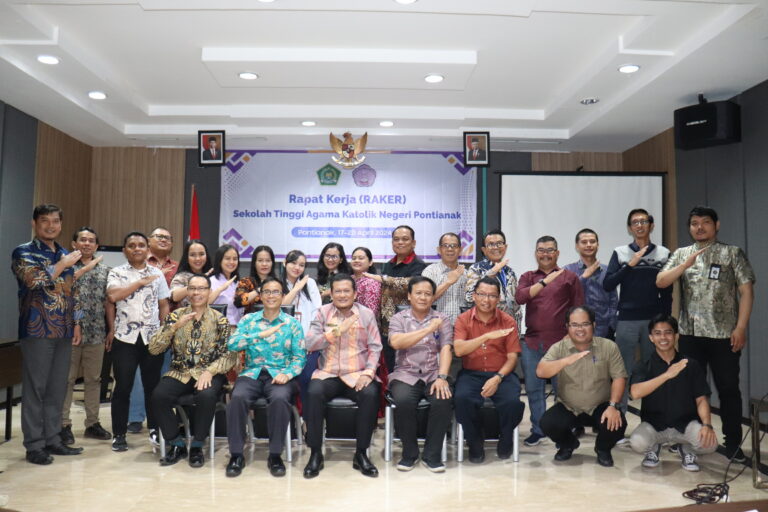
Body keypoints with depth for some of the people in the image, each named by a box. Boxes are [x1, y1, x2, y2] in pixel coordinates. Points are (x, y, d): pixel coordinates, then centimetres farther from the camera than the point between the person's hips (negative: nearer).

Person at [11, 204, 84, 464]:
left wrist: (76, 326, 14)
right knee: (35, 389, -1)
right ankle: (34, 445, 7)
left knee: (57, 389, 9)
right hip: (37, 331, -6)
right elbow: (35, 281, -20)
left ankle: (53, 439, 19)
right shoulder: (23, 252, -2)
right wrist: (63, 265, -9)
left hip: (63, 332, 6)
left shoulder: (65, 255, 16)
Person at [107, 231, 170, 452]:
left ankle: (154, 429, 21)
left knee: (153, 384, 7)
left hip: (152, 337, 2)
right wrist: (142, 282, -12)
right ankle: (119, 434, 14)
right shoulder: (117, 273, 4)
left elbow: (164, 305, 11)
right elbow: (113, 296, -15)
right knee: (123, 386, 2)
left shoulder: (157, 274, 10)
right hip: (125, 337, -2)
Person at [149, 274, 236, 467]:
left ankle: (197, 446, -9)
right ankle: (176, 444, -3)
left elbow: (229, 355, -3)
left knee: (206, 396, -33)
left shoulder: (220, 320, 2)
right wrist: (175, 326, -15)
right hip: (179, 374, 2)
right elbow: (153, 349, -1)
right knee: (158, 396, -26)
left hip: (208, 374, -2)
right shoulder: (176, 316, 7)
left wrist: (210, 371, -19)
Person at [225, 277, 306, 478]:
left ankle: (275, 455, -17)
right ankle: (236, 454, -14)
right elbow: (232, 344, -5)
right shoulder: (248, 320, 11)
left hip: (280, 375, -1)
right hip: (252, 373, 1)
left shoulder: (292, 324, 8)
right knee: (237, 398, -31)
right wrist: (262, 334, -14)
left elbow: (300, 357, 3)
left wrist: (287, 374, -16)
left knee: (280, 399, -34)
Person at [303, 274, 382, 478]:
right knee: (314, 392, -30)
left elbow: (375, 347, 2)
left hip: (357, 375, 0)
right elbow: (310, 344, -3)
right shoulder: (323, 312, 7)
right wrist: (337, 331, -13)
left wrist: (369, 372, -13)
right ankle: (315, 453, -13)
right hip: (328, 374, 0)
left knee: (370, 394, -31)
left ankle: (361, 454, -12)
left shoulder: (366, 314, 7)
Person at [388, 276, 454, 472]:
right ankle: (409, 453, -7)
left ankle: (431, 455, -9)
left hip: (433, 374, 1)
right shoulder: (398, 319, 7)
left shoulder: (442, 319, 10)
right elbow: (396, 343, -13)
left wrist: (442, 377, -17)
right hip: (405, 374, -1)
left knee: (443, 400, -29)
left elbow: (446, 349, -1)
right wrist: (428, 329, -15)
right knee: (404, 401, -31)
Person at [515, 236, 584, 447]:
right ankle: (537, 430, 22)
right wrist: (544, 282, -15)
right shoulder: (528, 277, 12)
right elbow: (519, 297, -8)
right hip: (533, 342, 3)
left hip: (561, 342, -2)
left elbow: (579, 310, 3)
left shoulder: (569, 277, 5)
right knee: (533, 388, 9)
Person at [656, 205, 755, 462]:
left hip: (724, 334, -2)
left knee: (728, 388, 5)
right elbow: (660, 282, -1)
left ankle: (733, 443, 18)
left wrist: (740, 328, -10)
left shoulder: (733, 253, 2)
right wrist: (687, 263, -14)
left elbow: (746, 291, -2)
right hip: (690, 334, 2)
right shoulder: (681, 254, 10)